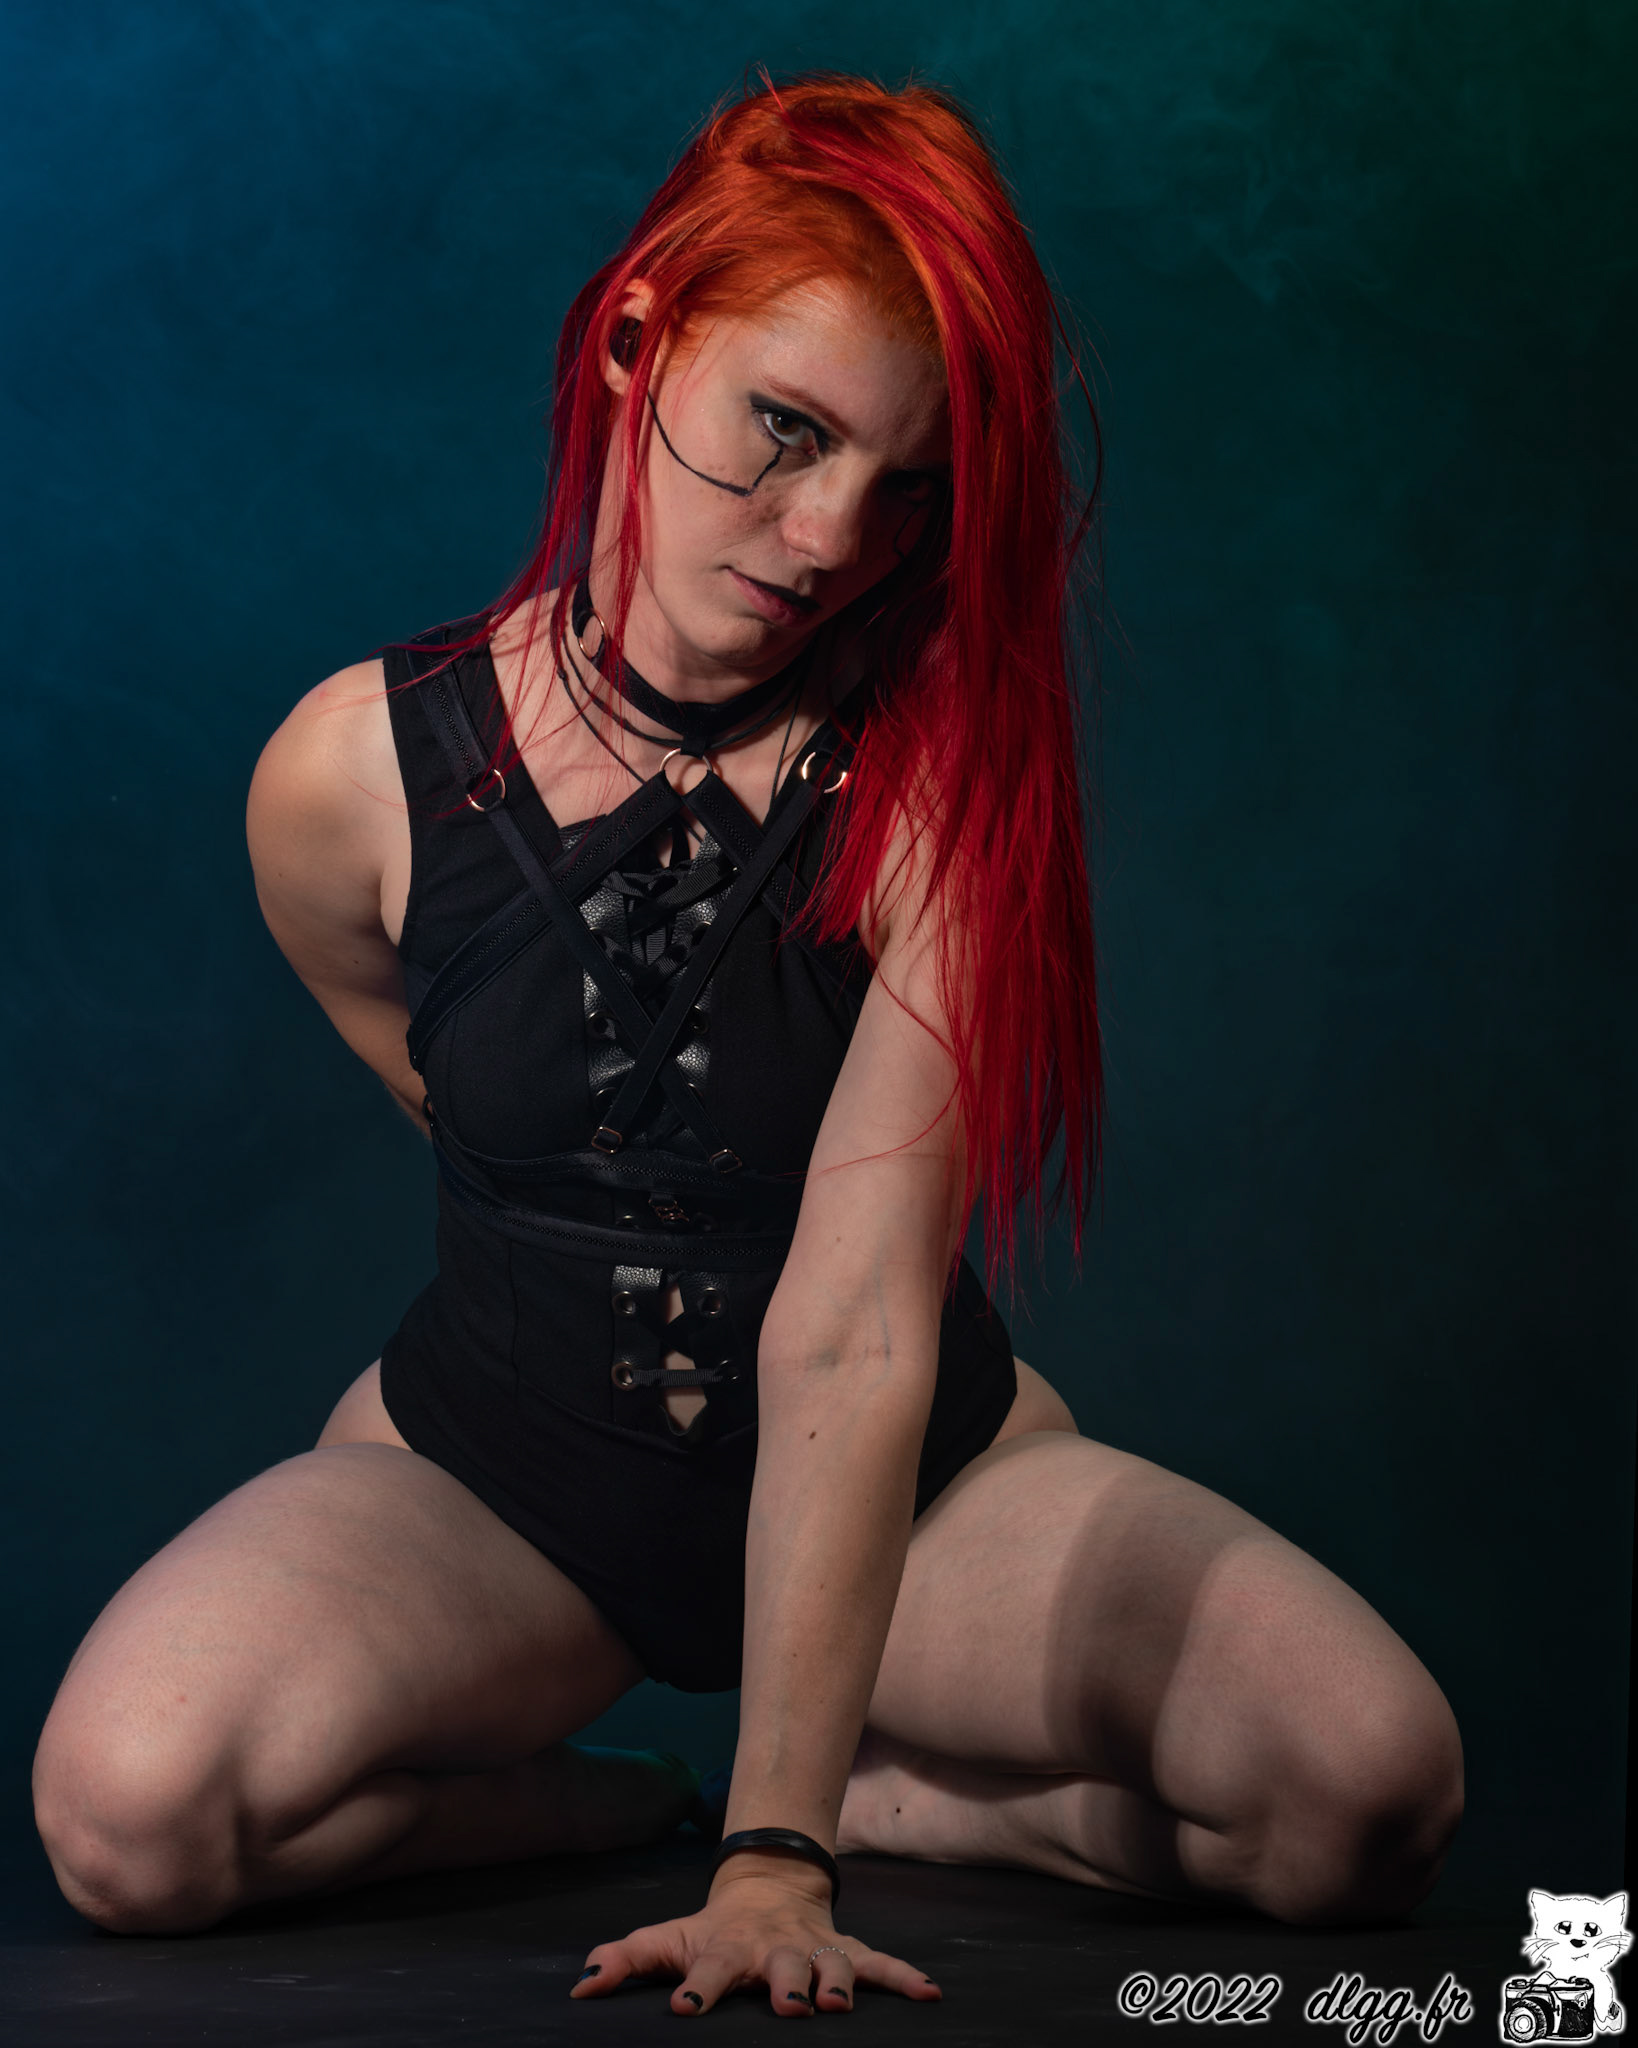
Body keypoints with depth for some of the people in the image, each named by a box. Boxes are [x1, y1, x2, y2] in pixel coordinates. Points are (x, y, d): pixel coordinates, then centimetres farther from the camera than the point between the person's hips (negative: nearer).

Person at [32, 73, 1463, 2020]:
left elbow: (855, 1330, -28)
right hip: (489, 1475, 1)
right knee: (129, 1815, -29)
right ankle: (624, 1795, -3)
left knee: (1373, 1784, -23)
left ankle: (866, 1794, -1)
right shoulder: (356, 775, -14)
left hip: (926, 1482, 0)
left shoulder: (939, 781, -20)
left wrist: (780, 1848, -35)